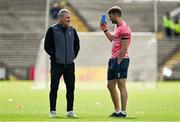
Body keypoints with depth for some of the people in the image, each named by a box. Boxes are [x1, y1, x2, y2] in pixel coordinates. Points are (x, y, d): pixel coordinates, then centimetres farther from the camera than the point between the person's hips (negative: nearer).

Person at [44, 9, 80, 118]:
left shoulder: (72, 30, 10)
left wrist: (74, 55, 8)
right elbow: (47, 46, -4)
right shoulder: (52, 30, -3)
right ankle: (53, 111, 6)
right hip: (56, 64, -4)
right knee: (54, 88, 0)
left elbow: (77, 45, 19)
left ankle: (70, 111, 10)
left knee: (71, 88, 3)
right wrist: (54, 56, -7)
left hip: (69, 64, 4)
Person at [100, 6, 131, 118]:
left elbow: (124, 48, -19)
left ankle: (123, 112, -1)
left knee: (121, 86, -5)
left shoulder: (124, 28, -15)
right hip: (114, 60, 10)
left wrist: (118, 62, -17)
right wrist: (105, 30, 25)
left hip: (121, 60, -10)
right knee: (110, 85, 13)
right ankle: (117, 110, 21)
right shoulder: (117, 27, 16)